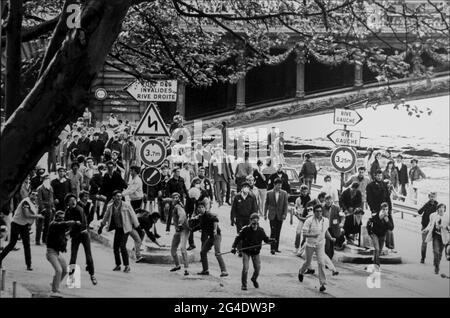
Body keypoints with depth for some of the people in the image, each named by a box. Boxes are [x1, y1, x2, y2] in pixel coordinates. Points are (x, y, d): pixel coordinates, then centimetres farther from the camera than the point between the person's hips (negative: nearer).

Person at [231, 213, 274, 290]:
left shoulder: (260, 230, -8)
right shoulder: (245, 229, -16)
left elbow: (265, 238, 3)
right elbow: (238, 238, -9)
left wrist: (270, 240, -19)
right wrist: (234, 247, -17)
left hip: (255, 252, 3)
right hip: (246, 251, -3)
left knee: (258, 268, 3)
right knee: (245, 268, -12)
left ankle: (254, 279, 36)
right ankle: (244, 284, 5)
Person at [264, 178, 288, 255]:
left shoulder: (284, 193, 1)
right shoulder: (269, 193, 0)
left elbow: (285, 204, 1)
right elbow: (266, 204, 6)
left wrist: (284, 214, -8)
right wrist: (265, 214, 5)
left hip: (280, 216, 1)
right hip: (272, 216, -1)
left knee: (278, 232, 7)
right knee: (273, 232, -7)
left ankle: (276, 248, 14)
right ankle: (272, 248, -6)